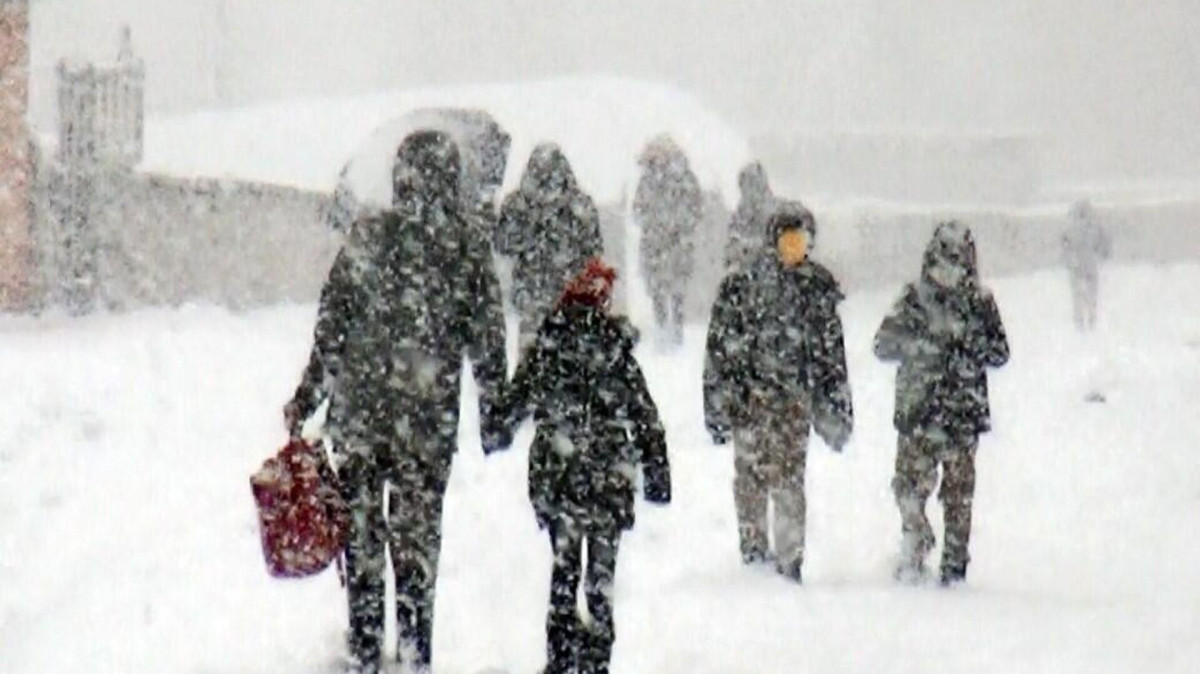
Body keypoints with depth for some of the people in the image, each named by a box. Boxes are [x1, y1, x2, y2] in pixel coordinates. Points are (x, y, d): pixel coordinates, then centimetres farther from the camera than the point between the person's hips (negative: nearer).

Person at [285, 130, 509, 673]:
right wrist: (493, 418, 11)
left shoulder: (367, 238, -6)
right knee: (418, 533, 11)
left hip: (359, 411, -1)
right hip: (429, 419, 1)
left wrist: (305, 398, 4)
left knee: (361, 530, 9)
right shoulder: (469, 251, -2)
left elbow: (331, 325, -4)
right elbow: (488, 344, 2)